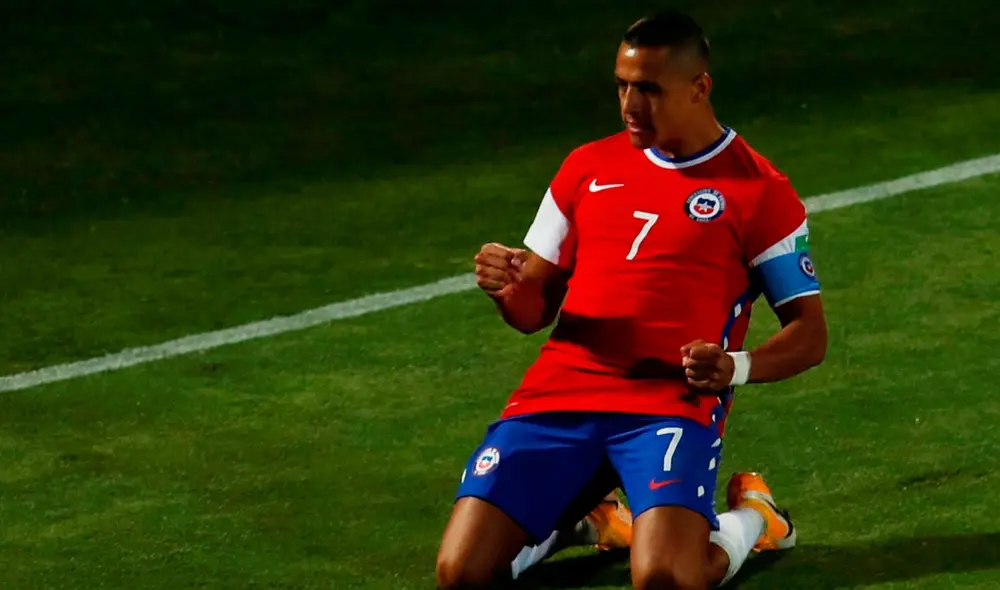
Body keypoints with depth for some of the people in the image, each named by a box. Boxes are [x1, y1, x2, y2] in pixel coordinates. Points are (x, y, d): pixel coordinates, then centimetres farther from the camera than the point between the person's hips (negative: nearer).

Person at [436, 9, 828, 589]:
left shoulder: (760, 190, 2)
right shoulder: (587, 166, 15)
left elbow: (810, 334, 3)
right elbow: (535, 312, 19)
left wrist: (736, 366, -18)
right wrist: (509, 288, -6)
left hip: (672, 405, -4)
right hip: (559, 394, 4)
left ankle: (752, 517, 7)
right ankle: (574, 514, 19)